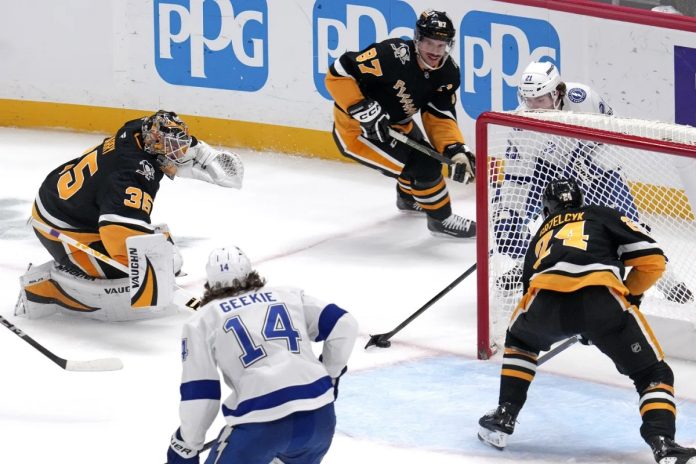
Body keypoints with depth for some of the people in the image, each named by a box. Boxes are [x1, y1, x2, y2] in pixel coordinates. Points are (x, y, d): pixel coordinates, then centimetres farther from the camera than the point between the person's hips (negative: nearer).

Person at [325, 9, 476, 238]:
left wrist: (456, 151, -24)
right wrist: (364, 110, -34)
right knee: (423, 164, -16)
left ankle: (408, 196, 60)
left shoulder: (448, 72, -10)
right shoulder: (392, 56, -33)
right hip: (356, 128, -8)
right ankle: (441, 218, 6)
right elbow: (338, 74, -30)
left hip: (393, 122, 8)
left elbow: (440, 117, -8)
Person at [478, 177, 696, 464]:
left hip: (546, 299, 3)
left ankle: (503, 418, 32)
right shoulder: (604, 216, 29)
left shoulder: (541, 235, 39)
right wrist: (630, 294, 35)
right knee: (653, 374, 11)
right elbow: (652, 259, 17)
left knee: (519, 340, 38)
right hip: (602, 298, -3)